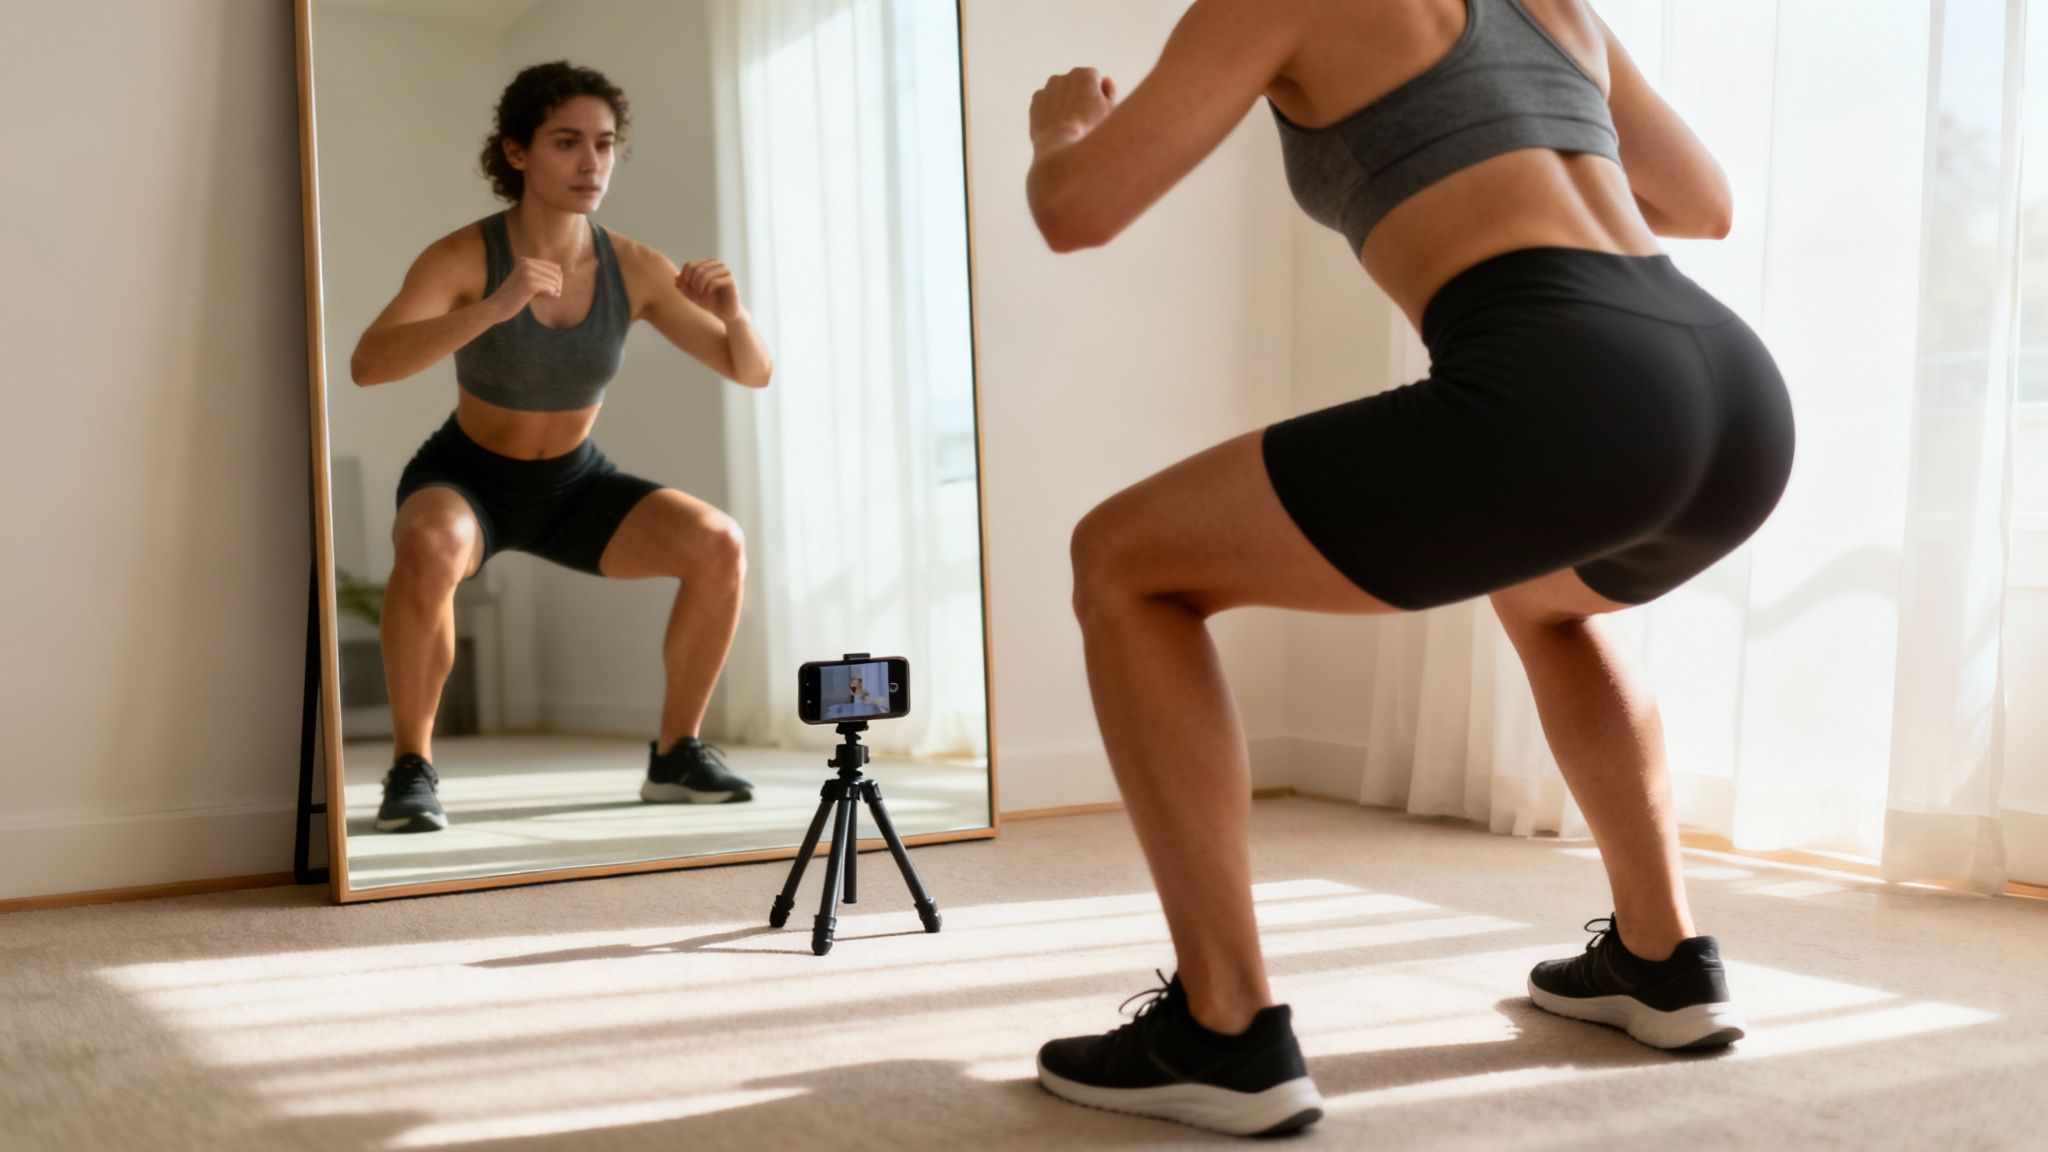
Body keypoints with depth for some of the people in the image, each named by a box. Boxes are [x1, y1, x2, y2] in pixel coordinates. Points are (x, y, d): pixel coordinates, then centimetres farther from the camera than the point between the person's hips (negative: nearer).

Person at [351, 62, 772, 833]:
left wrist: (732, 312, -32)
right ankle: (411, 767, -20)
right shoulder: (462, 256, -23)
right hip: (465, 481, -3)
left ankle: (675, 755, -4)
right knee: (429, 553, -39)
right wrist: (492, 309, -52)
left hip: (574, 486, 3)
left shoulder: (633, 267, -14)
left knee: (720, 546, -21)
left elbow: (753, 371, -10)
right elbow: (367, 364, -39)